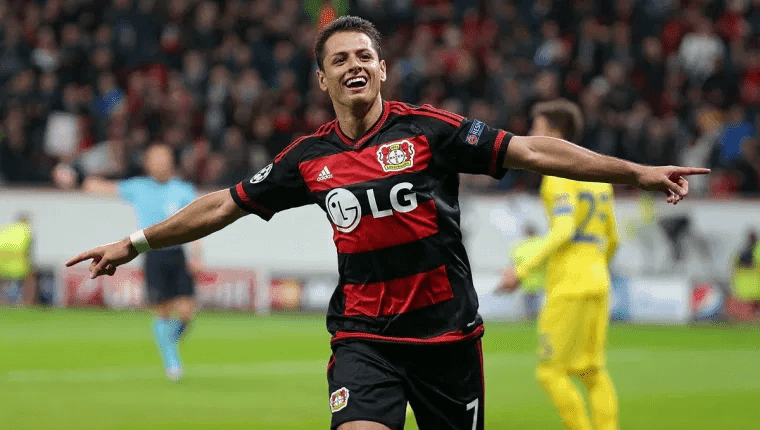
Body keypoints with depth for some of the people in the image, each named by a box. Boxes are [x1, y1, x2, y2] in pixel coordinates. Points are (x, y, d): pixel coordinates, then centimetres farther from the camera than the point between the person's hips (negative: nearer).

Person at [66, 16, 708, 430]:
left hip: (446, 330, -1)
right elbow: (225, 206, 15)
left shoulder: (428, 129, -4)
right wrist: (136, 244, 19)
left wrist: (638, 173, -12)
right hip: (364, 335, 1)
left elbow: (530, 151, -7)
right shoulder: (309, 158, 4)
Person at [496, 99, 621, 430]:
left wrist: (523, 271, -22)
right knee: (593, 372, 8)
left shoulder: (559, 175, -8)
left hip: (569, 287, -8)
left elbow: (564, 230, -21)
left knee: (551, 371, -3)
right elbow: (612, 239, 20)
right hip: (597, 285, 8)